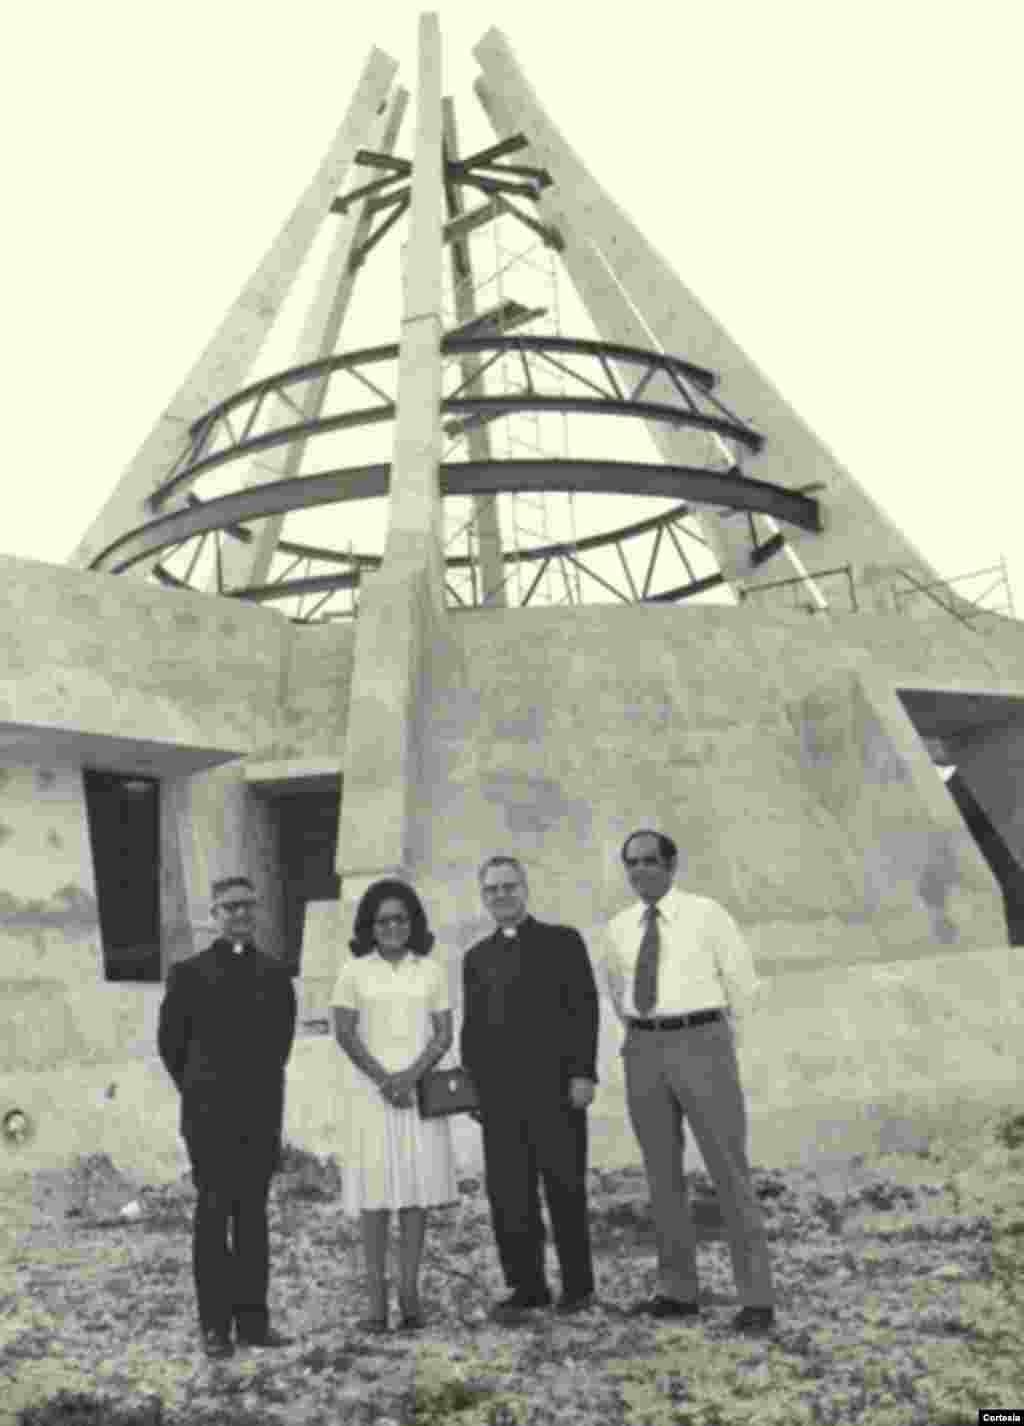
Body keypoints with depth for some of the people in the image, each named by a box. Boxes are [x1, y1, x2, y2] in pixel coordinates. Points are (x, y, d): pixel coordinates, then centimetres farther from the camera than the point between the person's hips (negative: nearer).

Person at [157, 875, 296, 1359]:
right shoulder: (190, 972, -2)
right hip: (210, 1115, -2)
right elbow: (169, 1041, 7)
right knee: (213, 1215, 3)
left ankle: (253, 1319, 15)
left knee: (253, 1215, 8)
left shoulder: (275, 974, 5)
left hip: (261, 1114, 2)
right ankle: (215, 1324, 12)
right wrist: (198, 1089, 11)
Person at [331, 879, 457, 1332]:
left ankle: (410, 1293, 10)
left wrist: (411, 1074, -12)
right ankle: (376, 1299, 6)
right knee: (375, 1195, -1)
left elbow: (444, 1034, 2)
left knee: (417, 1192, 2)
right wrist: (383, 1079, -11)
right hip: (371, 1094, -1)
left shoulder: (431, 971, 6)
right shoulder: (354, 971, 2)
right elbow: (345, 1033, -3)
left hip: (421, 1093, 1)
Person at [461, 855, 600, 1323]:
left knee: (565, 1189, 5)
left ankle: (578, 1284, 21)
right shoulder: (476, 957, 15)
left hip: (555, 1087, -3)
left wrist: (583, 1073, -10)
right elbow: (471, 1026, 15)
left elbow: (585, 1008, -2)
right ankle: (526, 1287, 15)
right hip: (498, 1095, 3)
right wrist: (470, 1087, 8)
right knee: (508, 1196, 2)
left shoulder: (562, 941, 4)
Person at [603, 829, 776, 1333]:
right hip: (643, 1051, 4)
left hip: (701, 1044, -4)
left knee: (729, 1171, -2)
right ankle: (677, 1291, 20)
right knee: (662, 1176, 9)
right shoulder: (619, 927, 8)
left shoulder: (706, 913, -3)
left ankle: (756, 1298, 6)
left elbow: (742, 983, 4)